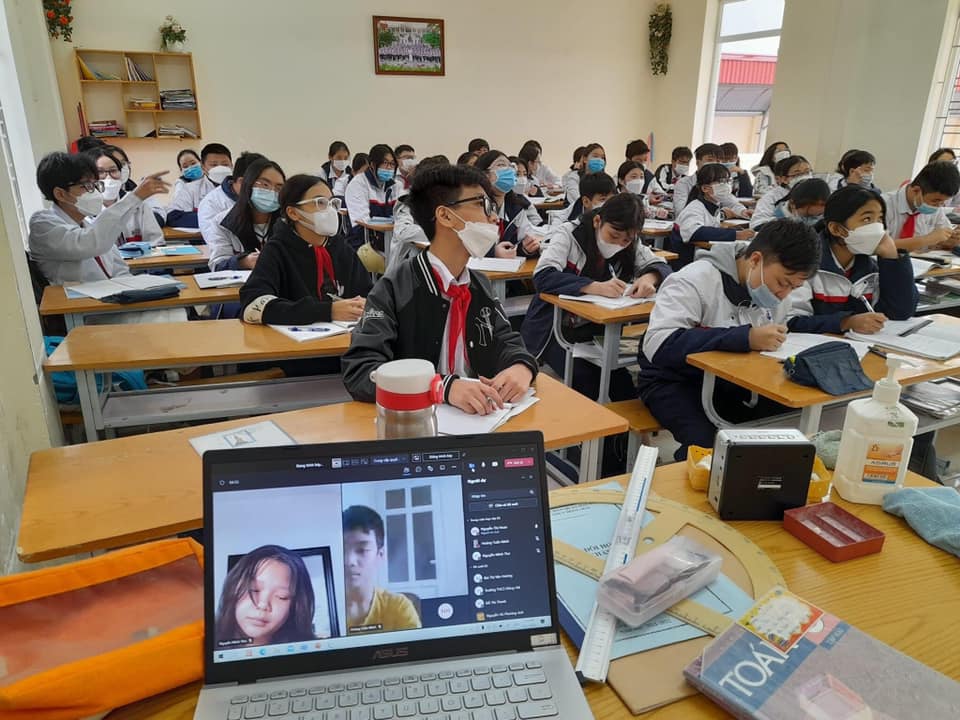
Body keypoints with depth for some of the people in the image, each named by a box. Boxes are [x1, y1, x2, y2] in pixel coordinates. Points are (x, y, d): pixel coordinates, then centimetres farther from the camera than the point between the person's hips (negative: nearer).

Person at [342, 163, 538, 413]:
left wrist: (522, 366, -11)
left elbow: (506, 341, 13)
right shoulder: (393, 289, -11)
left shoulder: (480, 284, 9)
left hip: (480, 415, 5)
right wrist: (444, 387, -32)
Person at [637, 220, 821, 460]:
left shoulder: (774, 290, 2)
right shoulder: (695, 280, -21)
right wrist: (746, 338, -37)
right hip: (674, 381, -6)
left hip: (730, 379, 7)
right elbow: (658, 345, -33)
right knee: (708, 441, -32)